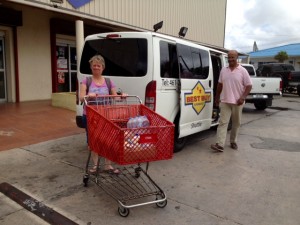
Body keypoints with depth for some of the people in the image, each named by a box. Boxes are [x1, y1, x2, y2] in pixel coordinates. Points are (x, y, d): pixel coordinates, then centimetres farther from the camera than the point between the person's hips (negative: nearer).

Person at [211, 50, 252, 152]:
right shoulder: (223, 70, 7)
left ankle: (233, 142, 26)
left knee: (236, 123, 10)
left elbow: (249, 86, -4)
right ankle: (220, 144, -12)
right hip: (225, 101, 2)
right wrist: (217, 97, 14)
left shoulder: (242, 71, -4)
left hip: (237, 102, -2)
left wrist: (243, 97, -16)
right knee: (223, 122, -6)